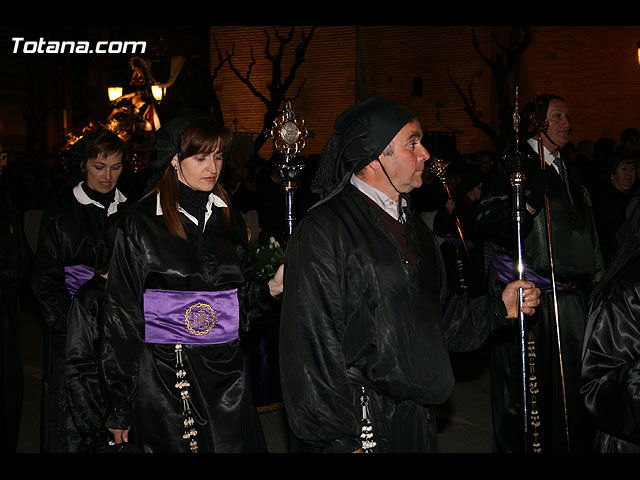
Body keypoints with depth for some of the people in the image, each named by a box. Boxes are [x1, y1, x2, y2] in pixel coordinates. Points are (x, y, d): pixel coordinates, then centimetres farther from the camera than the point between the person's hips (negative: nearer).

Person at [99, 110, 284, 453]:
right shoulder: (141, 223, -7)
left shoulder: (229, 219, 8)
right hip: (163, 376, -4)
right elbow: (121, 316, -5)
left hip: (225, 374, 4)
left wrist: (271, 287, -7)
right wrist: (119, 408, -5)